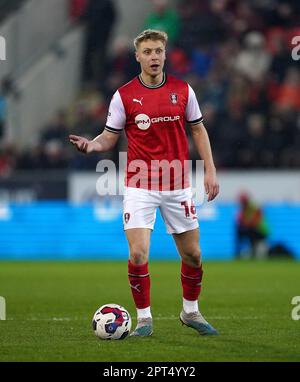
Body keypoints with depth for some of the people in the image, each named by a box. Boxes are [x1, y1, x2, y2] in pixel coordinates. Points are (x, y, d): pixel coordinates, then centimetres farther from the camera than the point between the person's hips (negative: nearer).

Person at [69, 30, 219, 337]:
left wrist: (210, 170, 4)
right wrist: (91, 145, -20)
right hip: (140, 185, -2)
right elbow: (109, 137, 2)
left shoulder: (183, 90, 2)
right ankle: (144, 318, 3)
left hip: (177, 185, 2)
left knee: (192, 255, 8)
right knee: (138, 254, -14)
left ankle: (190, 312, 31)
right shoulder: (124, 95, -3)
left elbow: (198, 130, 11)